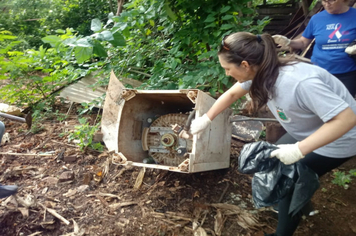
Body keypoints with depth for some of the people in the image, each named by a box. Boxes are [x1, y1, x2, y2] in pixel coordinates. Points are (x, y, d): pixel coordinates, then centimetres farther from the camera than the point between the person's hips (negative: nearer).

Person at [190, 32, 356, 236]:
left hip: (337, 139, -8)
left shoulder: (300, 82, -40)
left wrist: (298, 150, -39)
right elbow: (231, 94, 2)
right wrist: (206, 119, 6)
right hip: (308, 132, 8)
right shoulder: (260, 71, -14)